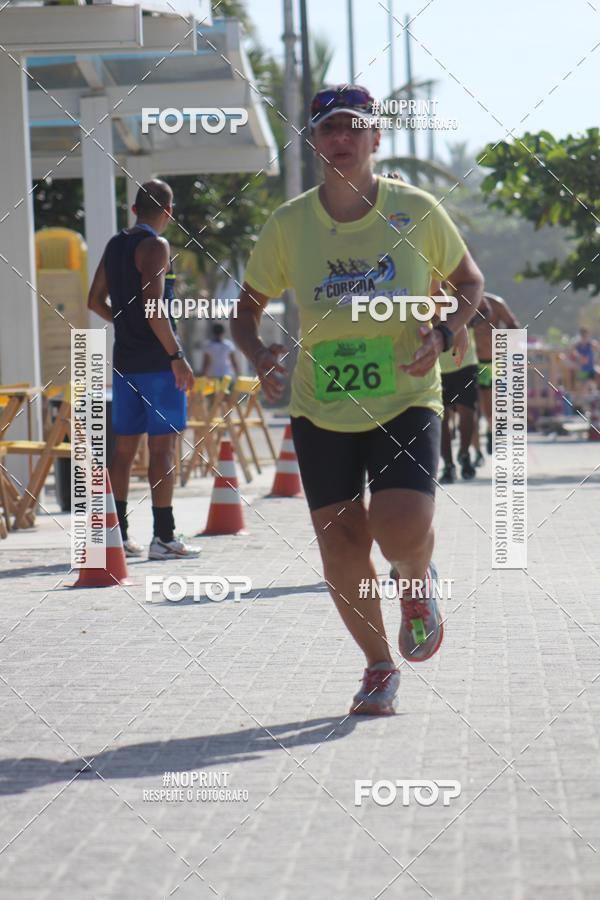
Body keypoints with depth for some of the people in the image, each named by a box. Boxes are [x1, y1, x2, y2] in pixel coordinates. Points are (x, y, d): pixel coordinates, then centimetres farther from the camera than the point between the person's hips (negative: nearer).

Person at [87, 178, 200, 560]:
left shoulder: (115, 246, 13)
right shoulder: (155, 246, -11)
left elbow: (96, 301, 19)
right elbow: (152, 304, -21)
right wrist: (177, 355, -18)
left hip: (125, 360, 8)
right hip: (157, 360, -8)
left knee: (125, 446, 10)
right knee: (163, 446, -5)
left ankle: (119, 534, 13)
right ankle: (164, 537, -5)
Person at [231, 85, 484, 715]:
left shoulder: (415, 211, -3)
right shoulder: (289, 225, -1)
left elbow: (469, 281, 11)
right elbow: (245, 311, 9)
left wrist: (444, 333, -9)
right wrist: (260, 356, -13)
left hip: (406, 399, -2)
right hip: (320, 409, 2)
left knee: (402, 532, -21)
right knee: (341, 556, 0)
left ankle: (416, 586, 17)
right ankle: (379, 667, 25)